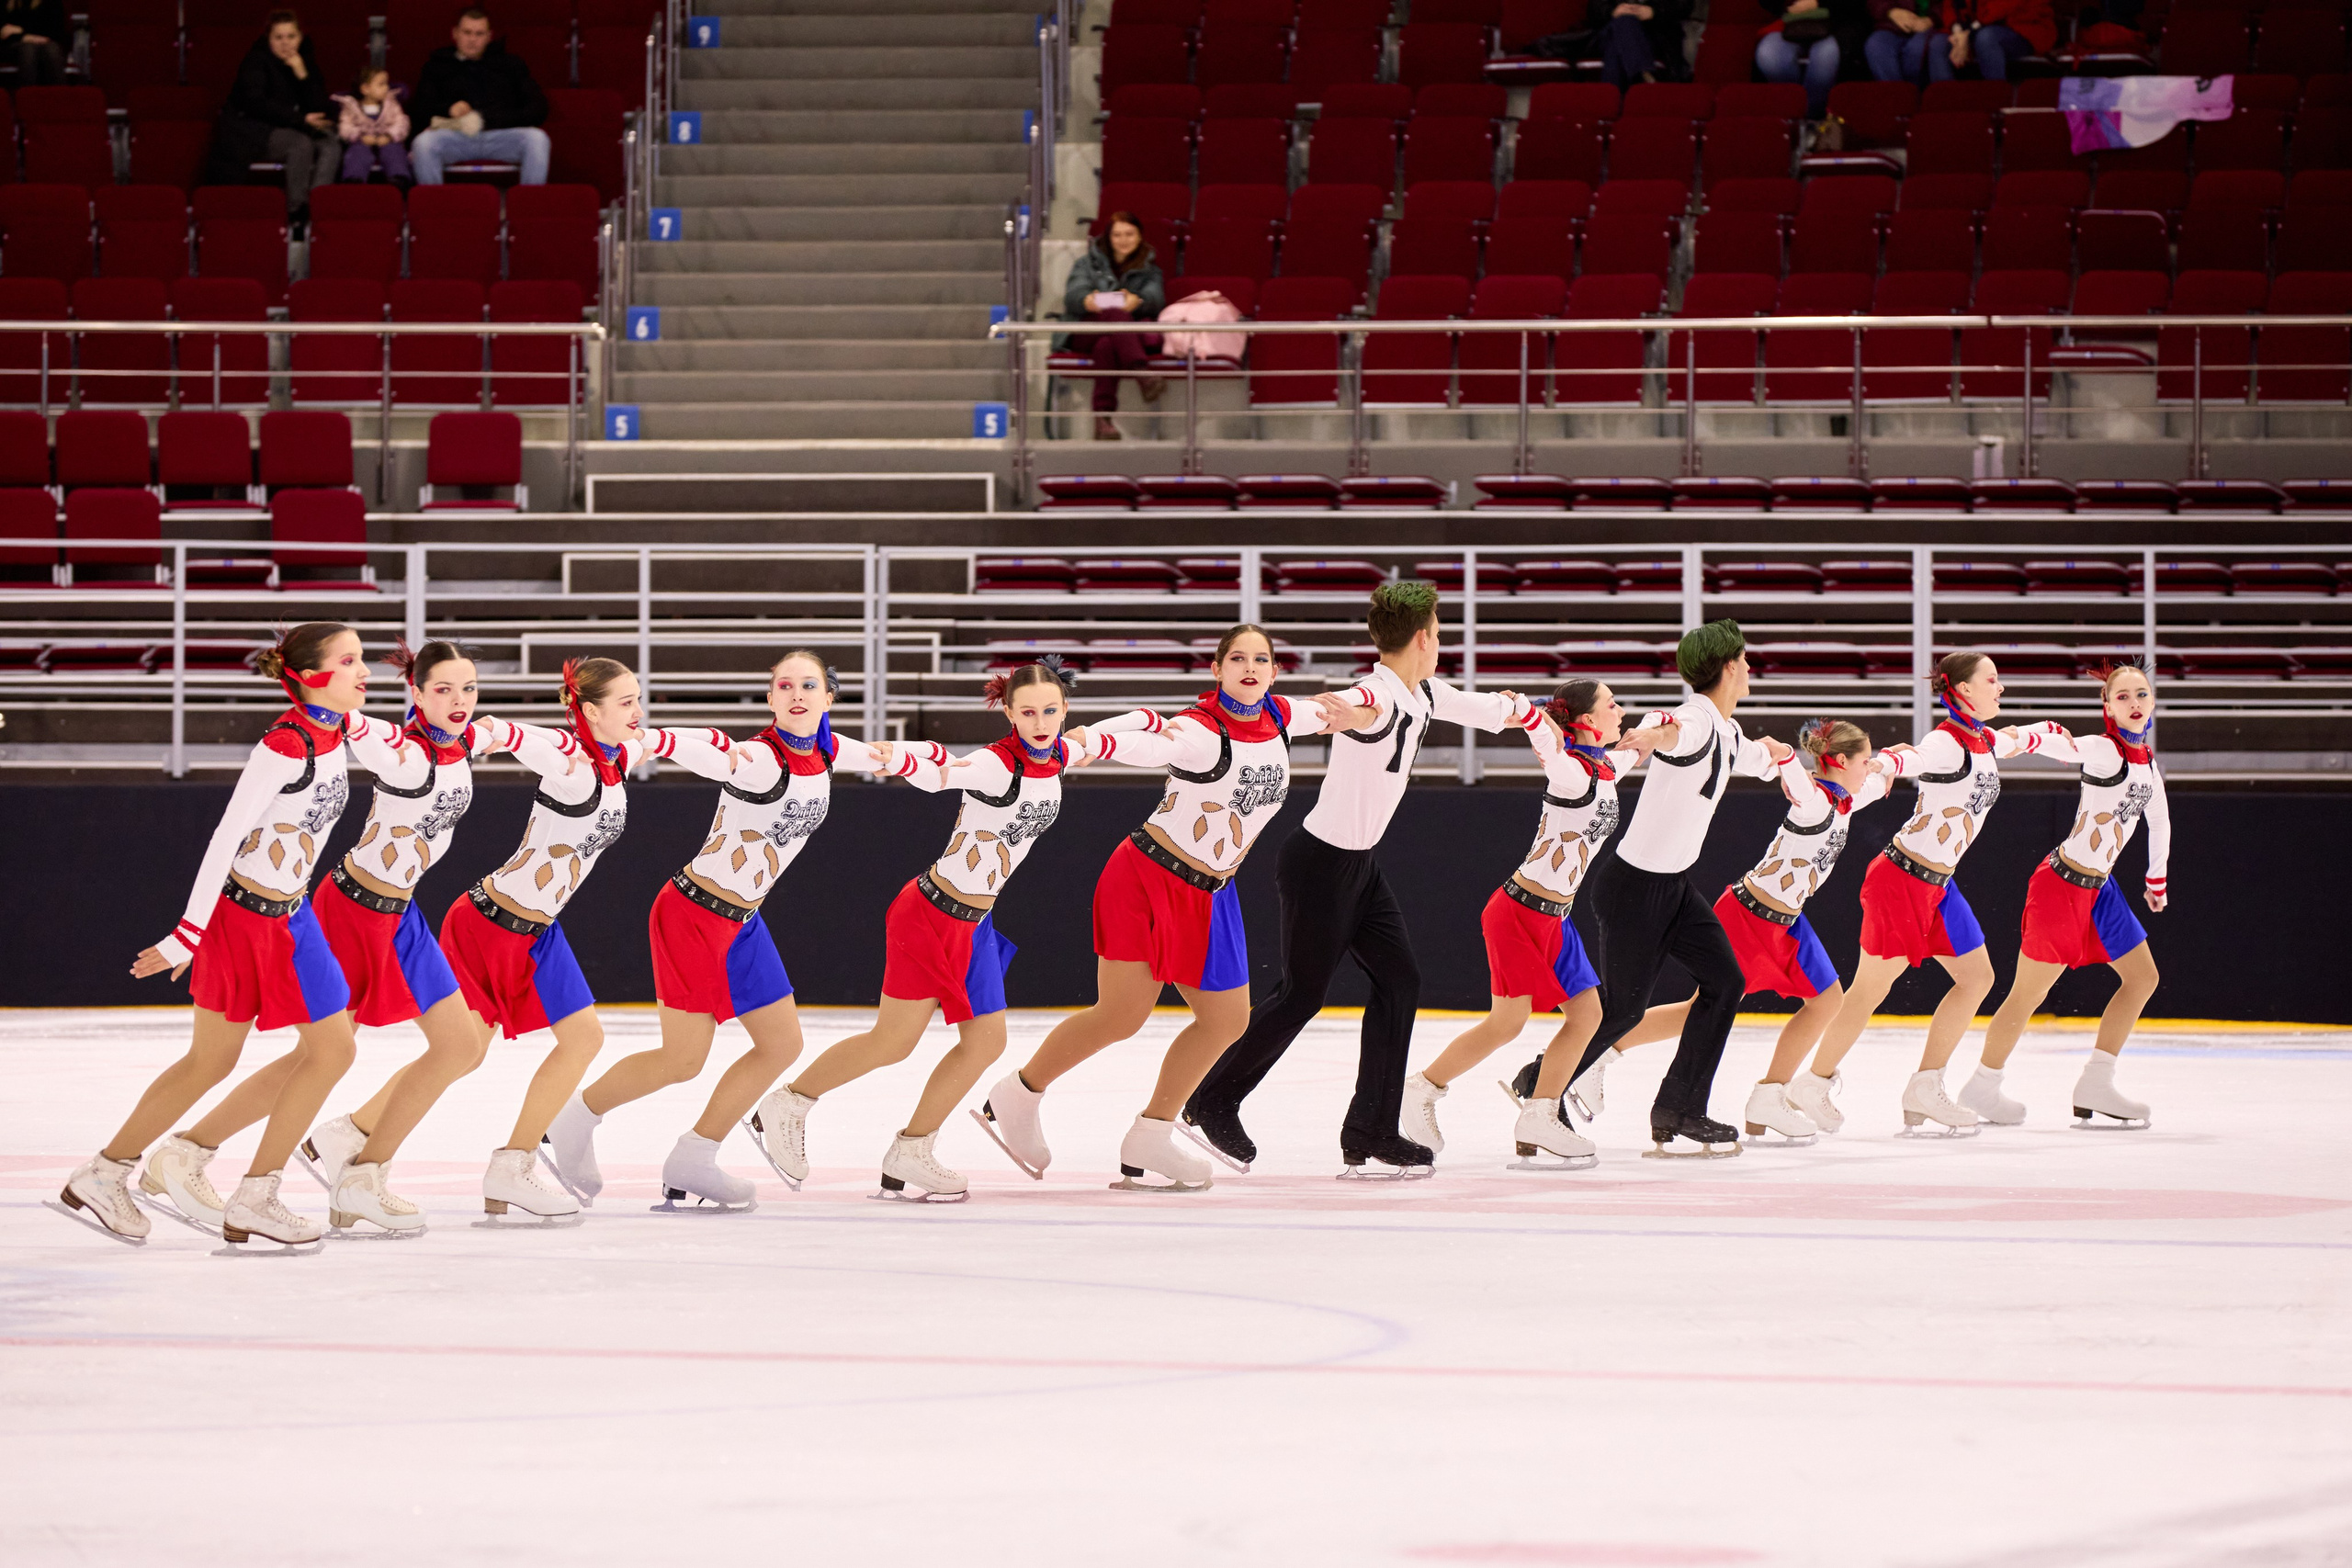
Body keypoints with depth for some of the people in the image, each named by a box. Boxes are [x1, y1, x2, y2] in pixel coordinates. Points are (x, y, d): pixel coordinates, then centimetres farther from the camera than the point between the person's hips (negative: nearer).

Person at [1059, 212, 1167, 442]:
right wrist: (1086, 301, -22)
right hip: (1085, 333, 0)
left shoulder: (1148, 269, 27)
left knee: (1106, 344, -40)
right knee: (1115, 315, -38)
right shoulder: (1087, 264, 28)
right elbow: (1072, 296, 6)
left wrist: (1137, 301, -24)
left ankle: (1103, 418, -55)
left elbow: (1155, 298, 3)